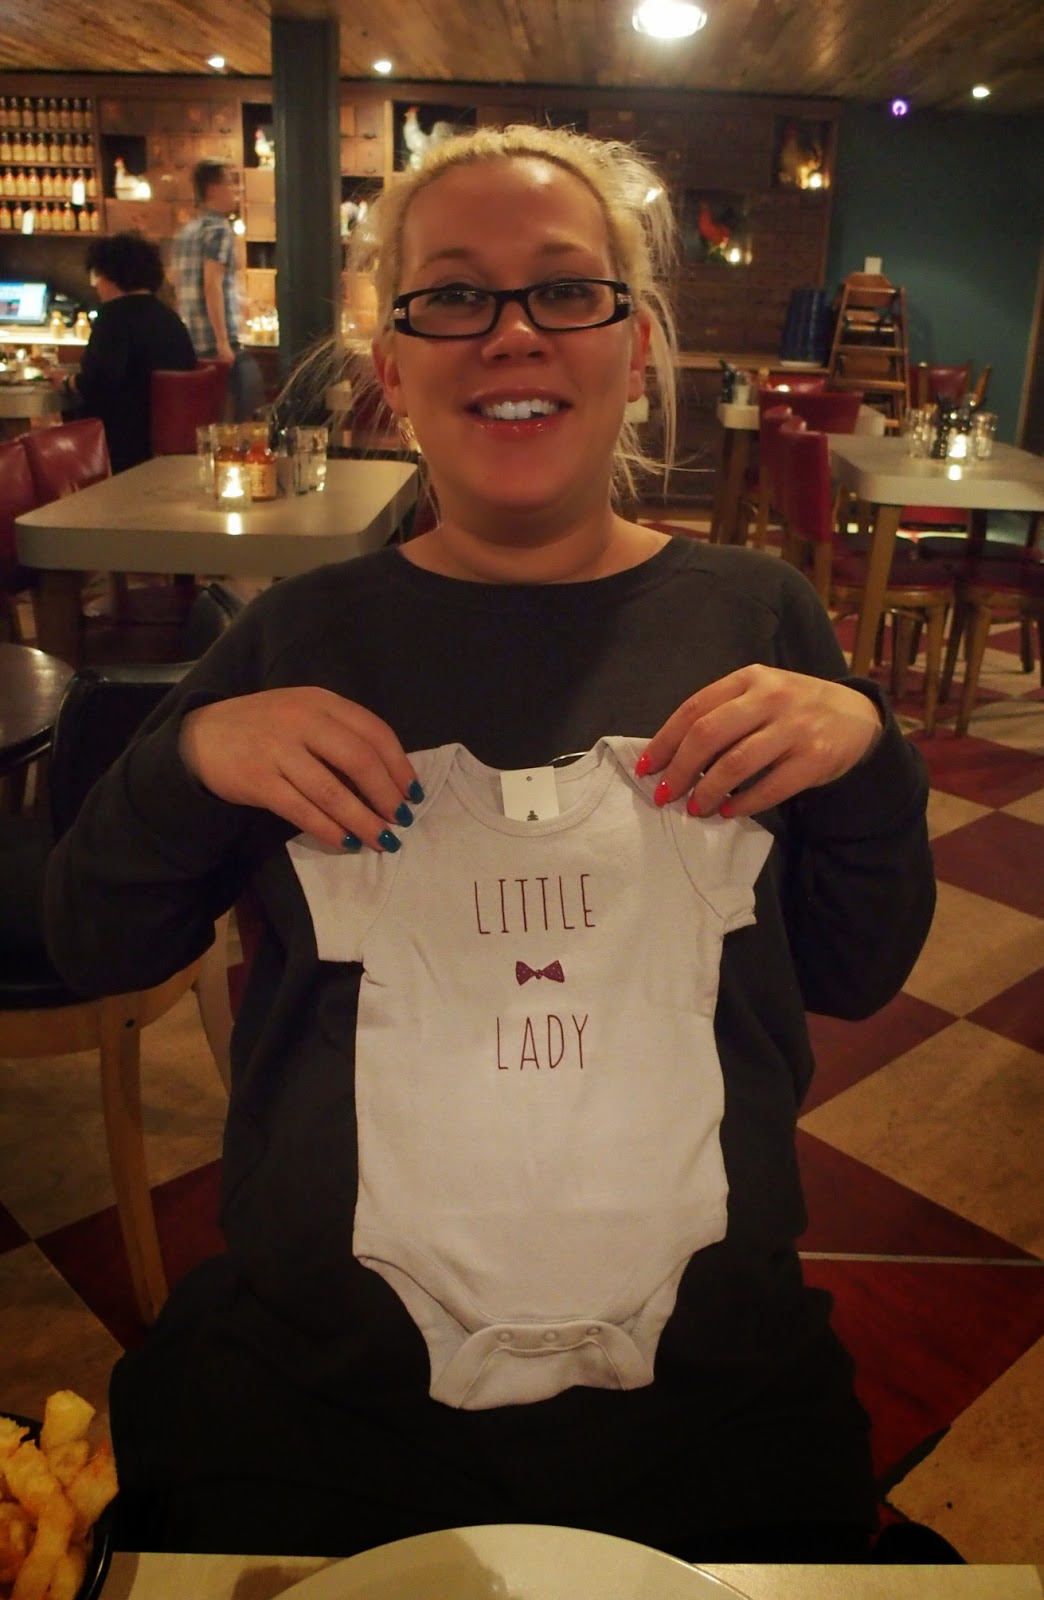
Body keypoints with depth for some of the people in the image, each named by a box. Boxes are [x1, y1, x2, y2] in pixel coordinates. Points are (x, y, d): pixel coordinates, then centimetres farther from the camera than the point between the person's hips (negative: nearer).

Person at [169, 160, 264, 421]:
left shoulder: (184, 232, 16)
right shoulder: (219, 229, -9)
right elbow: (212, 285, -18)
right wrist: (223, 342, -21)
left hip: (190, 344, 9)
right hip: (217, 344, -9)